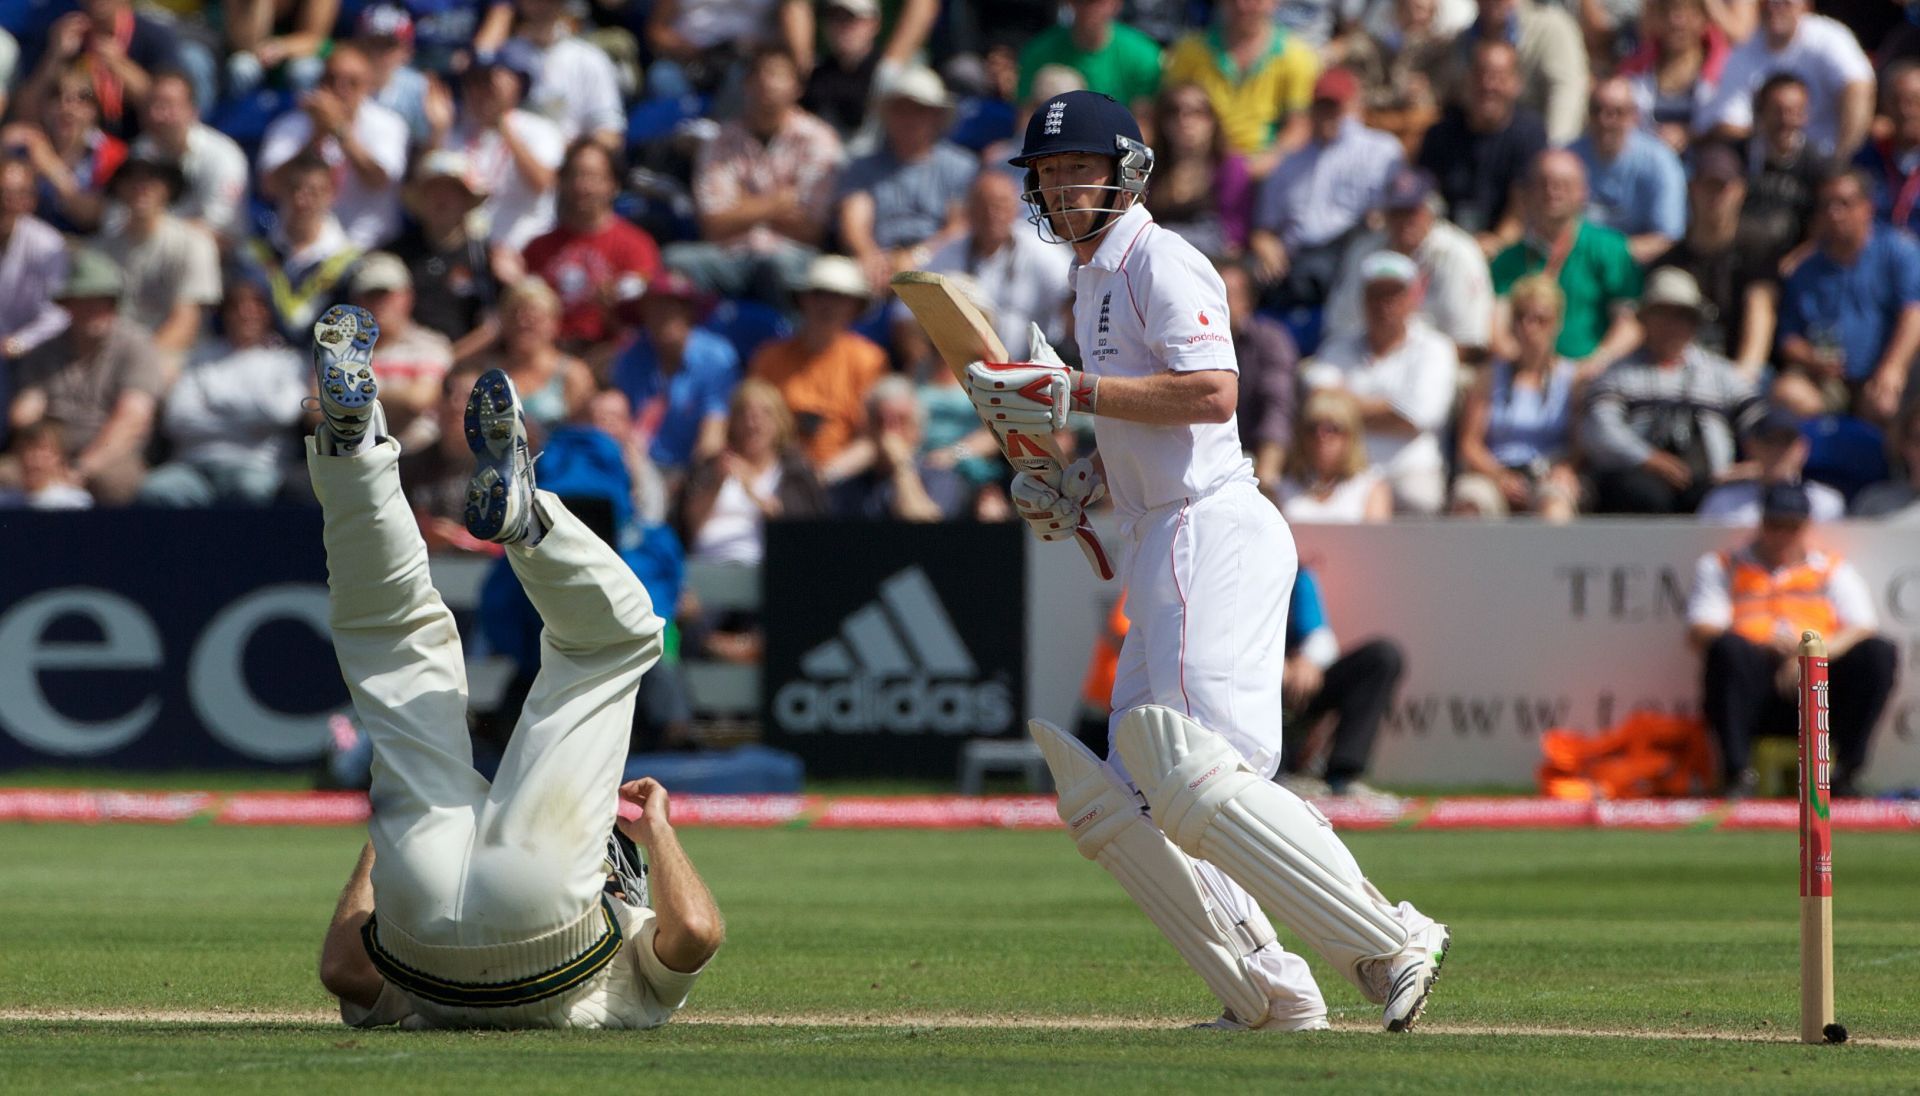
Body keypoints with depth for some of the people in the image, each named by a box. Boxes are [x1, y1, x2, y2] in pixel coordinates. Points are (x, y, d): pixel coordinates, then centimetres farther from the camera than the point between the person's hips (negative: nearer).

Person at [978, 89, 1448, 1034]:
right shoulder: (1095, 279, 22)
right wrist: (1081, 487, 14)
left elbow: (1212, 391, -21)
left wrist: (1072, 394, -19)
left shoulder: (1156, 260, -8)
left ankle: (1389, 944, -19)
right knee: (1120, 800, 6)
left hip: (1216, 532, -11)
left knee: (1198, 778, -21)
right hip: (1165, 555, 11)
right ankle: (1272, 1000, 5)